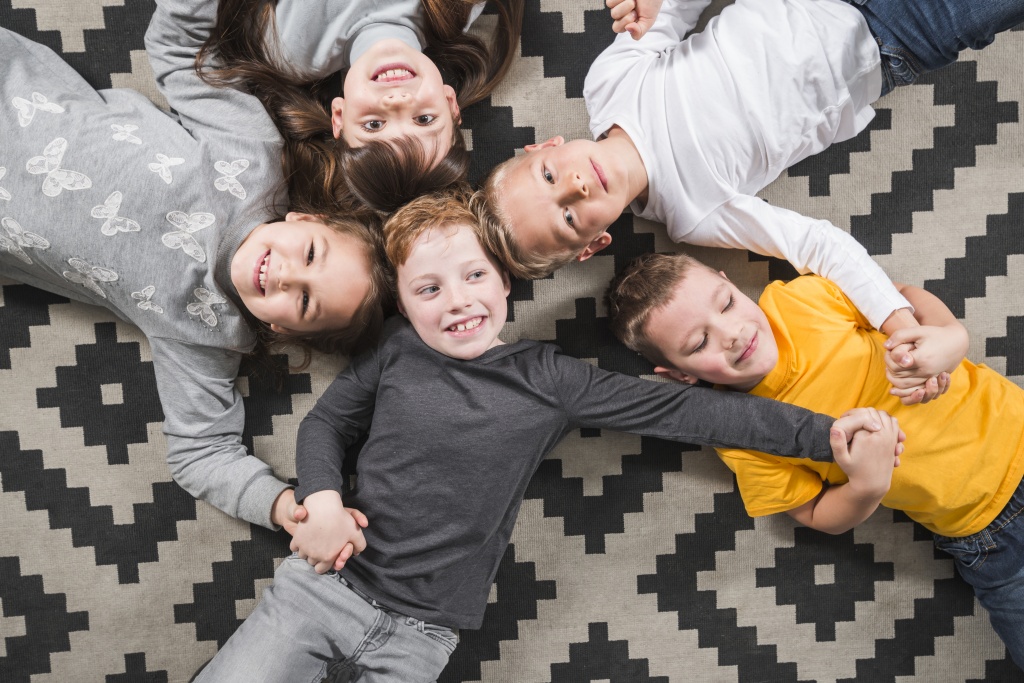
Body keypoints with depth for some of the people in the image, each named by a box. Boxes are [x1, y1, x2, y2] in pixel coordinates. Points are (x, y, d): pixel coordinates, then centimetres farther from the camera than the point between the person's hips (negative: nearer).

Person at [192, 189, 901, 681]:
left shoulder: (548, 378, -7)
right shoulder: (396, 351, -2)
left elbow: (676, 408, -10)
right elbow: (328, 421, 11)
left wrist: (824, 432, -14)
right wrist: (322, 500, -10)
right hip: (324, 582, 2)